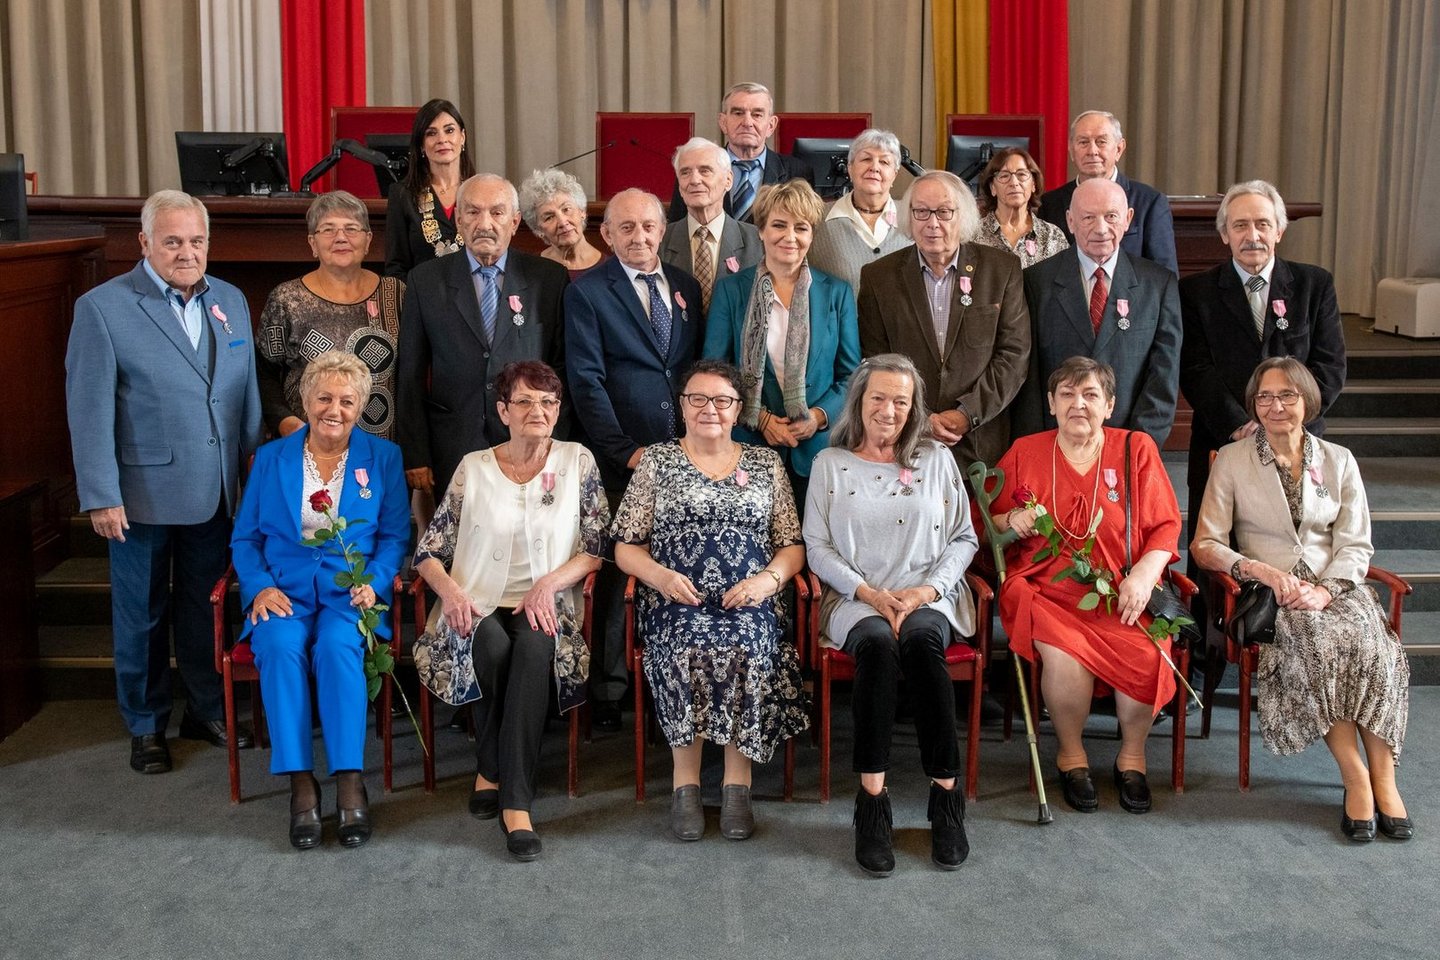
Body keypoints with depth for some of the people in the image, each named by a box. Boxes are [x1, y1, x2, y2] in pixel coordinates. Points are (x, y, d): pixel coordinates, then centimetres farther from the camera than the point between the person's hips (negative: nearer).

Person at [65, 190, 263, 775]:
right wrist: (100, 497, -13)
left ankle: (206, 711, 32)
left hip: (214, 494, 4)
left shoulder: (231, 302, 7)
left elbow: (247, 392, 10)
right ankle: (145, 727, 25)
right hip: (143, 495, -4)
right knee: (141, 615, 10)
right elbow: (89, 410, -10)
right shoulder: (102, 308, -8)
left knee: (205, 608, 16)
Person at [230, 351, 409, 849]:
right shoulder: (271, 458, 14)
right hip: (283, 590, 1)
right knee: (280, 646, -32)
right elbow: (245, 537, 12)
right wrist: (260, 585, -7)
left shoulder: (382, 458, 11)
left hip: (350, 590, -1)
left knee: (337, 646, -34)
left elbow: (395, 535, 7)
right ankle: (300, 782, -28)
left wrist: (373, 582, -11)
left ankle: (350, 781, -31)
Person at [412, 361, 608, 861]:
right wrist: (450, 590, -14)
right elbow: (428, 551, 7)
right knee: (491, 645, -35)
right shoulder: (474, 468, 8)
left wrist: (550, 582, -14)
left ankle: (514, 800, -33)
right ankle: (491, 769, -10)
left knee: (535, 644, -35)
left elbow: (599, 545, 2)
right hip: (479, 605, 0)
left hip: (545, 607, 0)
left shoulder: (577, 461, 7)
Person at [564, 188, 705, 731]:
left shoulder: (685, 287, 14)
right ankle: (607, 692, 12)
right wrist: (626, 450, -11)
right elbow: (587, 381, -6)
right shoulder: (587, 293, -1)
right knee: (617, 574, 1)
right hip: (622, 459, -4)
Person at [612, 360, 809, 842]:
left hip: (747, 603, 1)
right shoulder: (657, 461, 13)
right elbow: (626, 547, 9)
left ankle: (737, 783, -21)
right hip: (676, 602, 0)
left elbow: (792, 546, 13)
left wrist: (768, 579, -8)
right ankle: (685, 782, -20)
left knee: (745, 648, -32)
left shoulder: (766, 464, 16)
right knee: (688, 648, -33)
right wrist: (659, 575, -11)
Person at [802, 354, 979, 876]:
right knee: (877, 642, -37)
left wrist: (928, 588, -7)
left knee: (920, 638, -36)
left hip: (929, 598, 1)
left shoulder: (937, 460, 14)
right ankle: (872, 801, -35)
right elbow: (818, 547, 5)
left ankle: (947, 794, -29)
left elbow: (964, 539, 11)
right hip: (856, 600, 0)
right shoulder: (830, 463, 11)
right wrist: (869, 593, -10)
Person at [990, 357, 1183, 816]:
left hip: (1121, 595, 1)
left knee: (1146, 654, -29)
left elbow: (1165, 527, 6)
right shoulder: (1023, 453, 10)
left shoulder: (1136, 449, 9)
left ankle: (1132, 755, 1)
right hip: (1046, 592, 0)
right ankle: (1071, 755, -2)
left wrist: (1143, 575, -11)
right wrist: (1011, 522, -7)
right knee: (1065, 654, -32)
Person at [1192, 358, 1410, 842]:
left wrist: (1325, 590, -13)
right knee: (1318, 643, -34)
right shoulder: (1232, 460, 5)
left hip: (1335, 585, 2)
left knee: (1375, 647, -30)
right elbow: (1205, 545, 1)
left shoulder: (1338, 461, 12)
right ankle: (1355, 779, -28)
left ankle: (1383, 779, -24)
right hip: (1268, 593, -2)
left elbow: (1356, 546, 7)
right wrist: (1260, 569, -17)